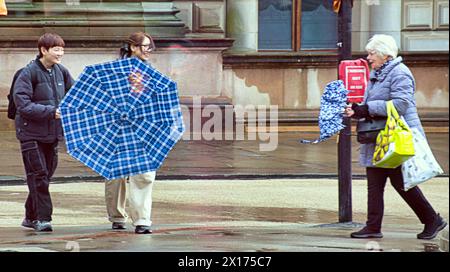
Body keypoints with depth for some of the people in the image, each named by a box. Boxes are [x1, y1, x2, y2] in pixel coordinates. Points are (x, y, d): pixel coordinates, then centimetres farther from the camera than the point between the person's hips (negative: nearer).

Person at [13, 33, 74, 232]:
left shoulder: (61, 72, 6)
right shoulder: (29, 73, -12)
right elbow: (22, 104, -18)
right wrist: (51, 112, -21)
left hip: (53, 132, 6)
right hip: (31, 132, -6)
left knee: (47, 173, 10)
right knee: (38, 174, -9)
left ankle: (31, 217, 22)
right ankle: (42, 218, -5)